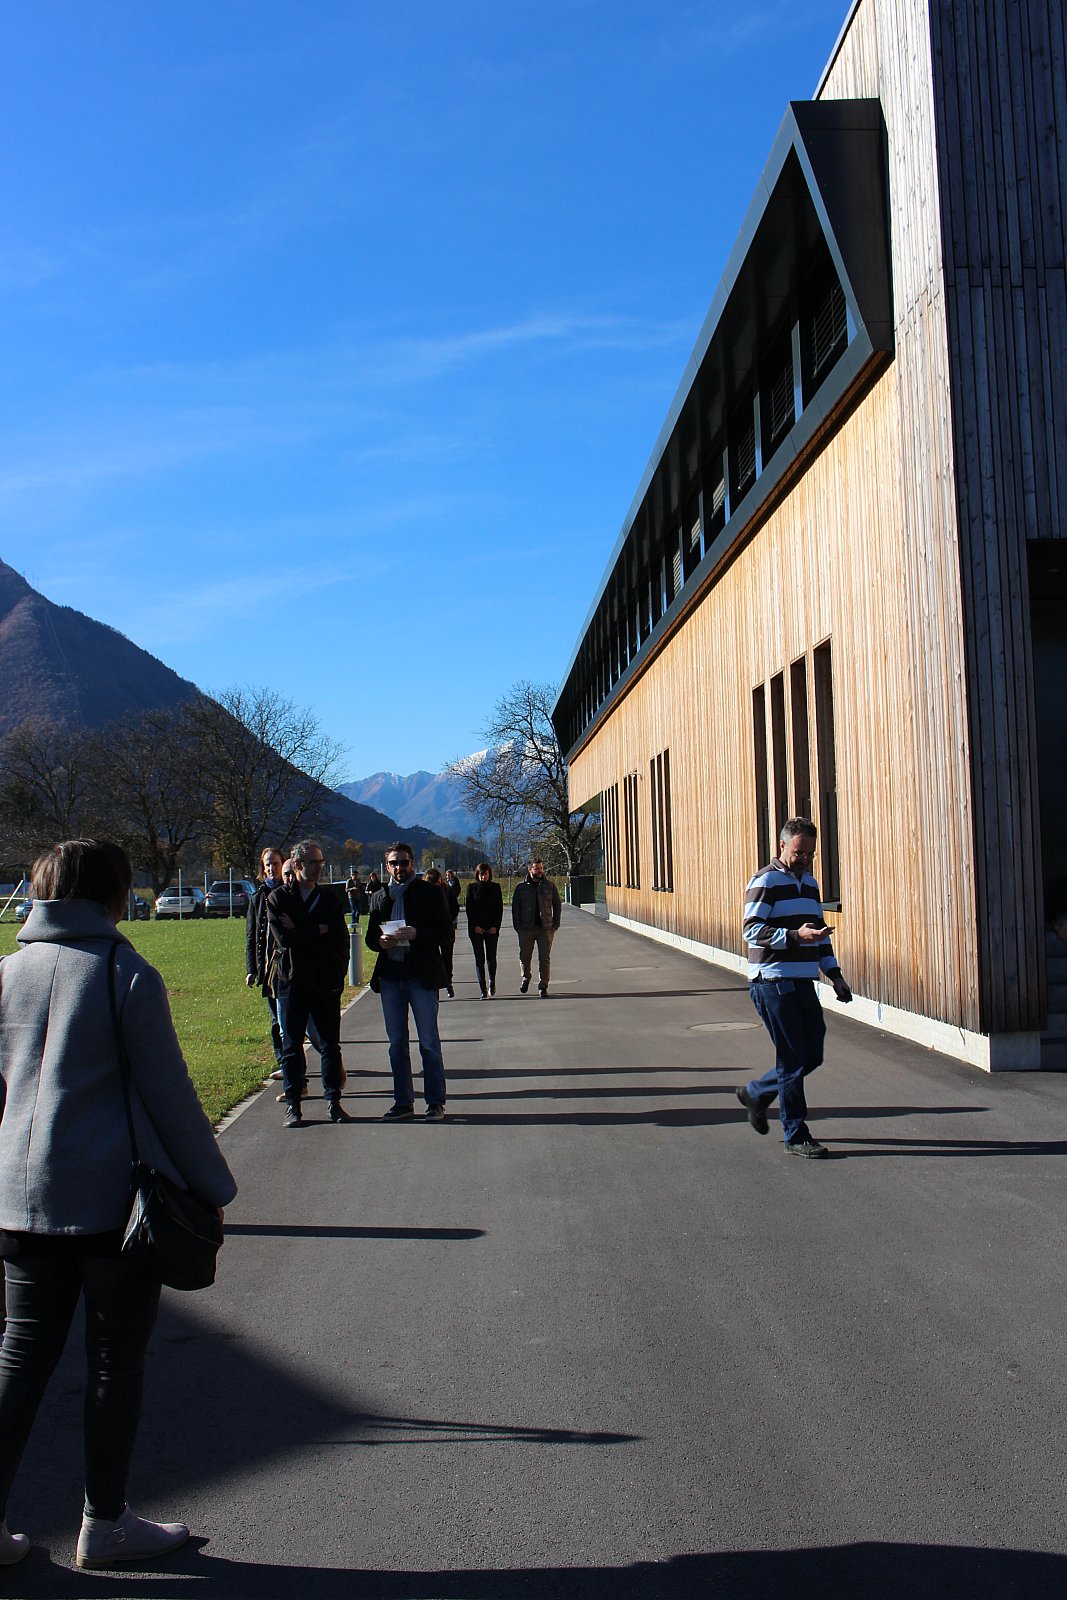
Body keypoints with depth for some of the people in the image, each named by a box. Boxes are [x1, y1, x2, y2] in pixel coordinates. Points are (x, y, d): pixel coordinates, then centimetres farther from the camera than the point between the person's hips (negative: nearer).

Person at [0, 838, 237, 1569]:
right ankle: (106, 1524, 21)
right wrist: (213, 1187, 0)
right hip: (116, 1199, -5)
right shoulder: (128, 975, -11)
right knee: (116, 1359, 9)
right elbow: (170, 1095, -10)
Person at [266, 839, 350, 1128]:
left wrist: (300, 933, -9)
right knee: (291, 1046, 5)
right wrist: (319, 930, -10)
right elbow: (283, 938, -14)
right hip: (292, 982, -2)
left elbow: (339, 938, -2)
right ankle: (292, 1106, 12)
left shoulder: (331, 898, 7)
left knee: (330, 1045, 6)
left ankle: (333, 1101, 15)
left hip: (326, 984, 2)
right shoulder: (278, 898, 1)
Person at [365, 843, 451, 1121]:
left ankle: (435, 1102, 7)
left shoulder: (430, 893, 2)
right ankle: (403, 1102, 17)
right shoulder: (380, 897, 14)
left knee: (429, 1042, -1)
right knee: (397, 1043, 9)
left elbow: (445, 931, -3)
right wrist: (380, 941, -9)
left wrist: (417, 934, -20)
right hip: (390, 976, 4)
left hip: (422, 975, -4)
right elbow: (371, 937, 14)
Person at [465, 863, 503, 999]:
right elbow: (468, 908, 2)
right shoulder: (472, 887, 5)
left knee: (491, 957, -1)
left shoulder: (495, 888, 6)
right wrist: (475, 926, -7)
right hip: (476, 929, 0)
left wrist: (495, 926, -6)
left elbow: (500, 908, 5)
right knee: (479, 958, -2)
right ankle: (483, 990, 1)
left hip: (492, 928, 0)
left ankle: (492, 982, 24)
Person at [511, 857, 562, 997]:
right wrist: (517, 926, -2)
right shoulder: (521, 887, 4)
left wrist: (555, 925, 1)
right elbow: (515, 908, 6)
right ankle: (525, 977, 35)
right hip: (526, 928, 0)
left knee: (545, 958, -1)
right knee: (525, 956, 8)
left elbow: (557, 906, 10)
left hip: (546, 928, 0)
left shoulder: (550, 886, 6)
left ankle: (543, 986, 7)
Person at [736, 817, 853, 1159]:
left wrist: (834, 974, 14)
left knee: (812, 1056, 9)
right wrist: (795, 936, -28)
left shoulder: (810, 883, 17)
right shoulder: (765, 882, -8)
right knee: (792, 1060, -4)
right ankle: (795, 1136, 8)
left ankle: (755, 1093, 29)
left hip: (802, 983, 8)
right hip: (772, 982, -8)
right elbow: (752, 929, -16)